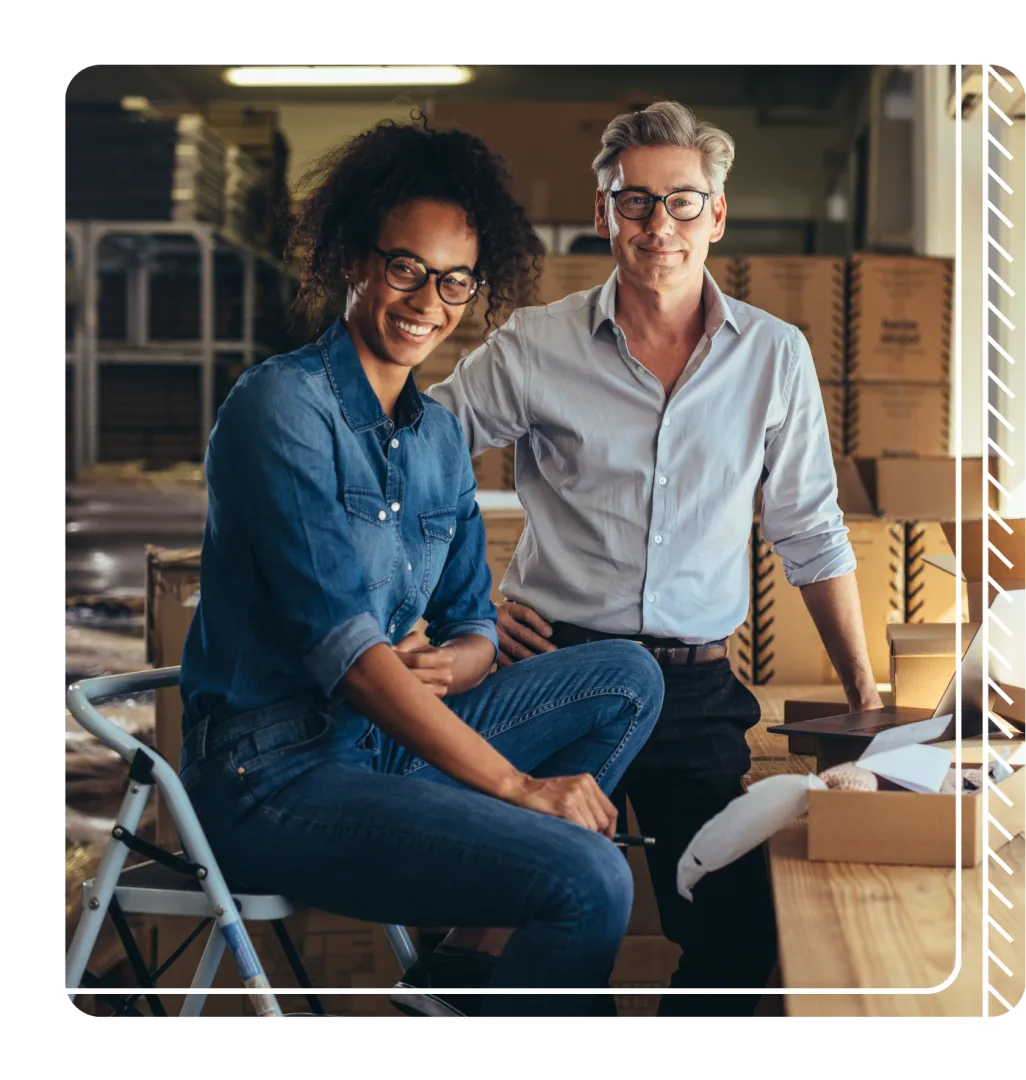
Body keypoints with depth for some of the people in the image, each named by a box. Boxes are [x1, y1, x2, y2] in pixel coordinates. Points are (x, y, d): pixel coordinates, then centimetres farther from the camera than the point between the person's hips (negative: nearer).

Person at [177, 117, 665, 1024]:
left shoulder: (439, 435, 13)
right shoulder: (281, 406, -14)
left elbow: (474, 627, 14)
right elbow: (337, 640, -22)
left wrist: (441, 666, -13)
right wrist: (515, 785, -23)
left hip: (385, 735, 9)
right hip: (274, 774, -9)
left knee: (628, 677, 5)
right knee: (591, 881, -23)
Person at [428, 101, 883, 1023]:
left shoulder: (776, 356, 4)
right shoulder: (534, 349, -1)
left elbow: (812, 534, 11)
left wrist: (866, 700, 10)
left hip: (697, 690, 2)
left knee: (739, 938, -4)